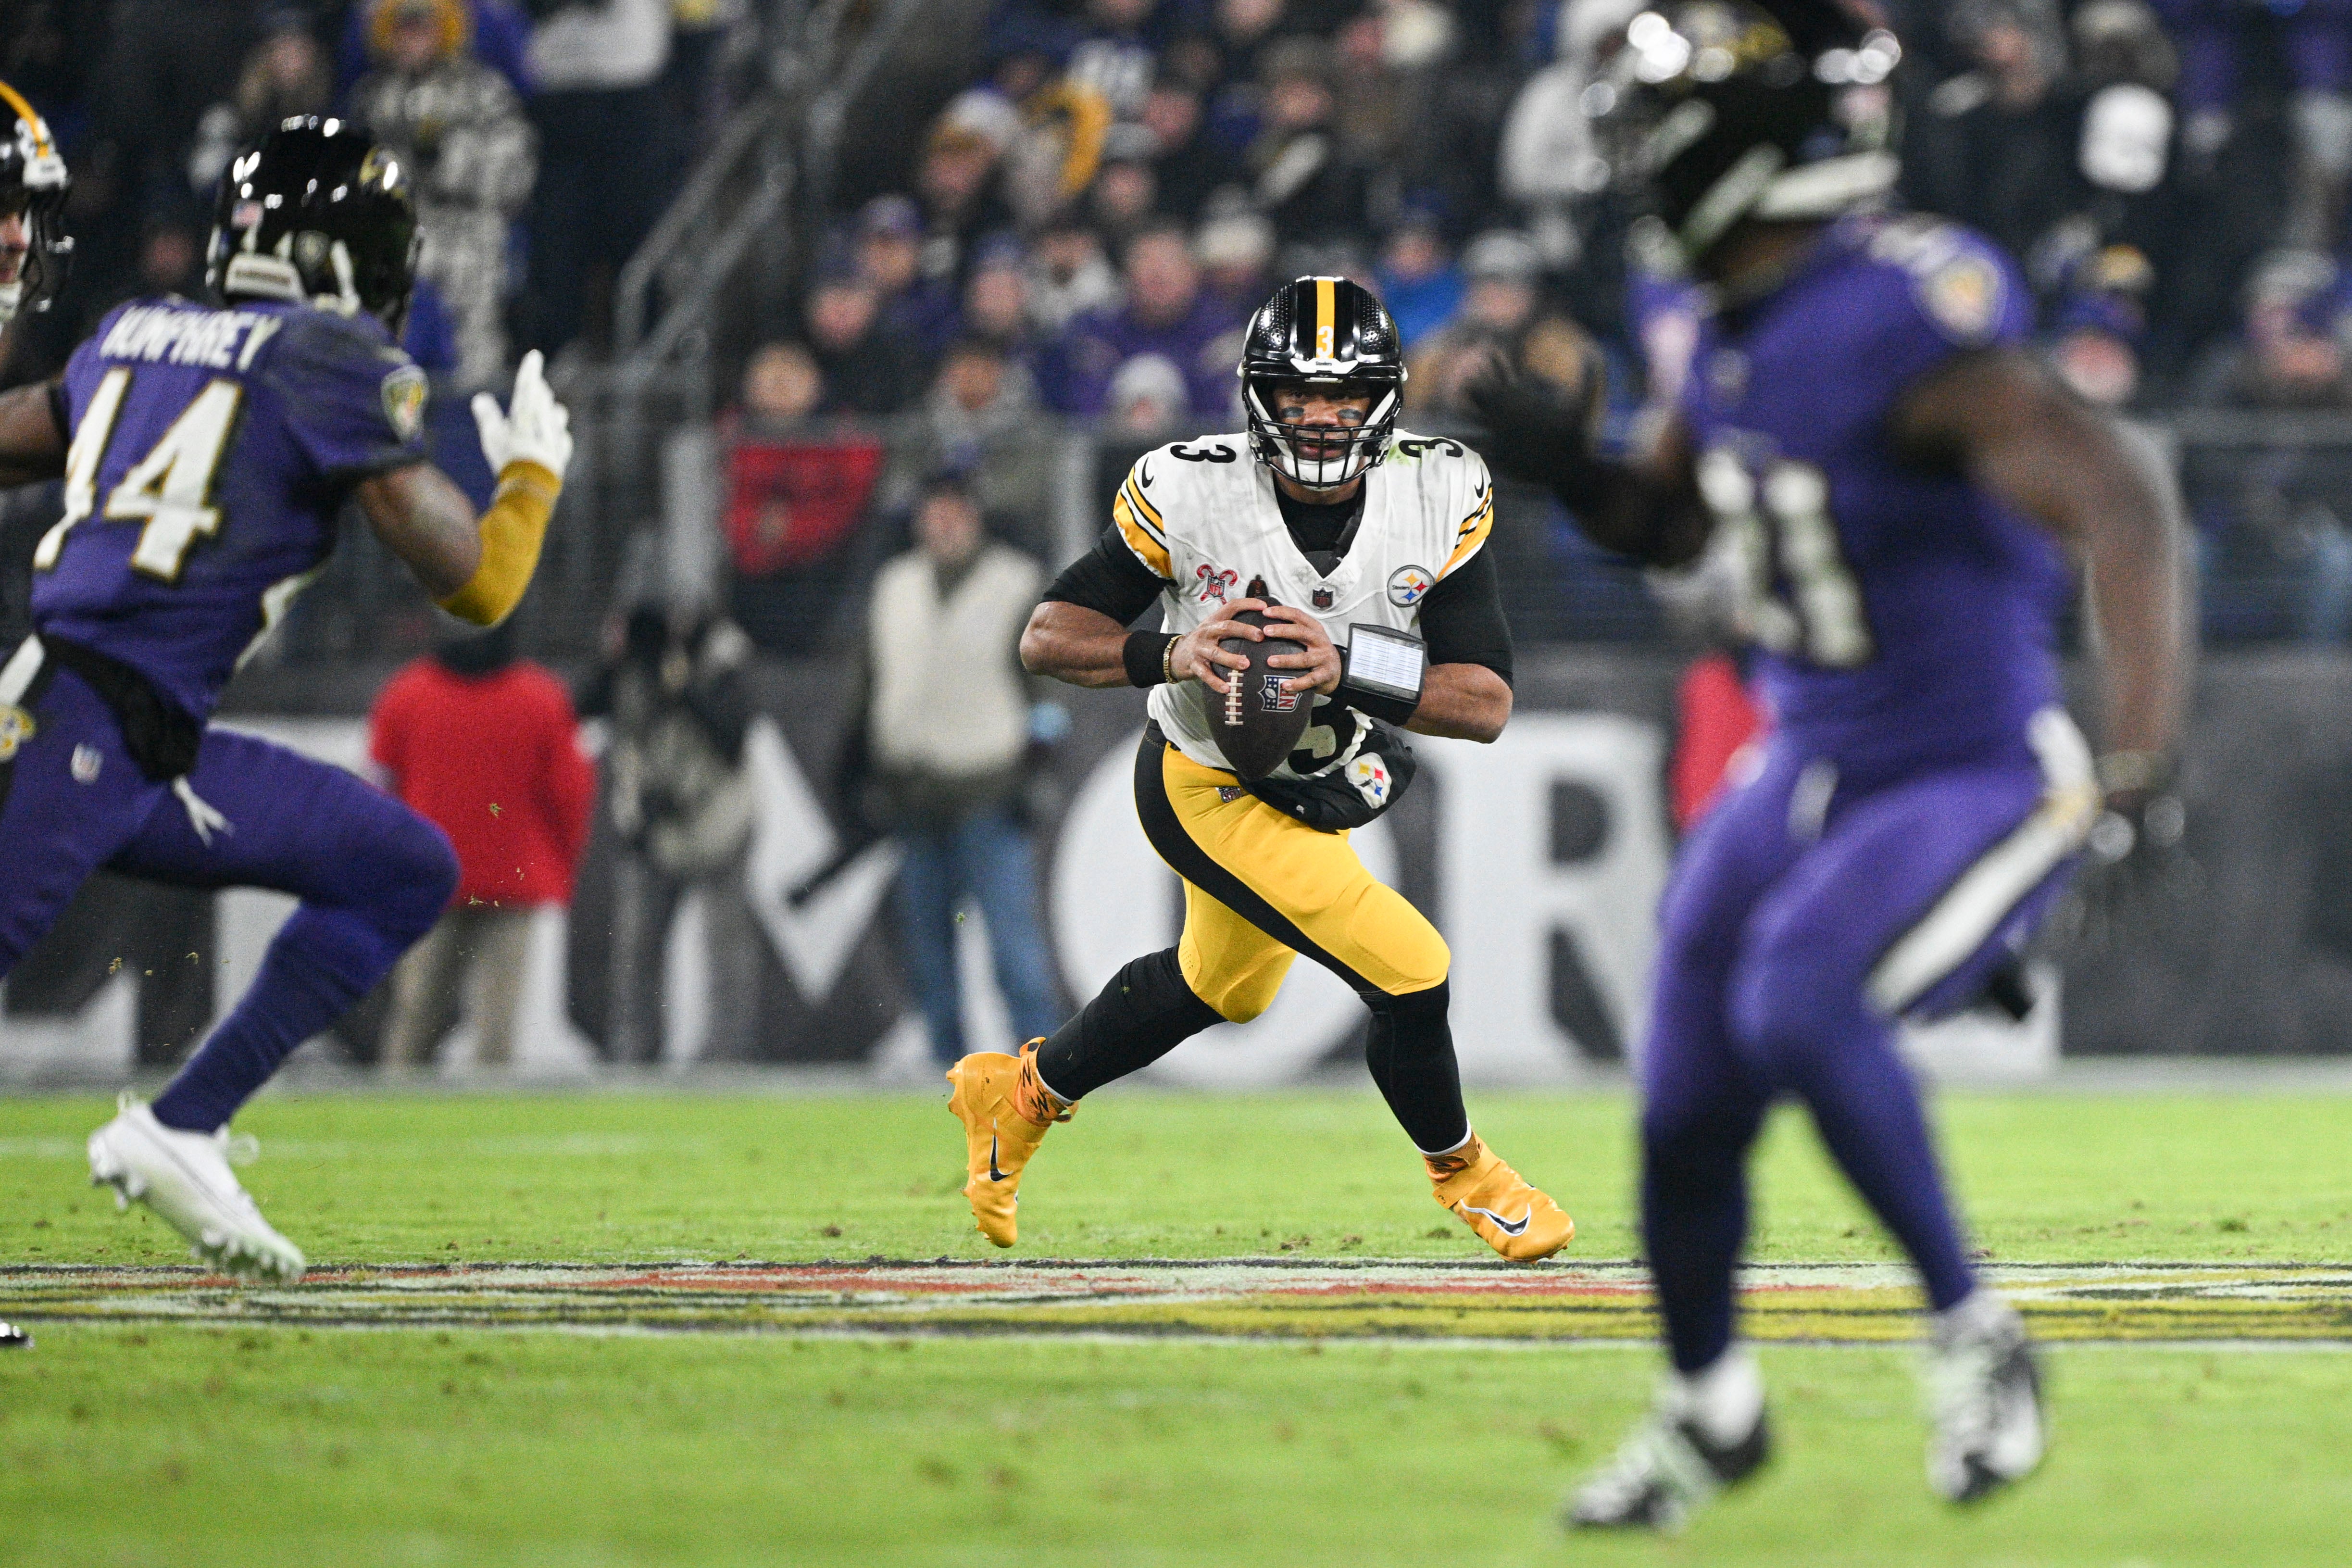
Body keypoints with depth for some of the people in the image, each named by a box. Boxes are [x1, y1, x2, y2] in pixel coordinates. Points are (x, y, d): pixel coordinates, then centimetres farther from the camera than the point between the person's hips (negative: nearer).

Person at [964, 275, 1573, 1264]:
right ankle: (1459, 1171, 15)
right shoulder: (1190, 495, -27)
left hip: (1327, 784, 6)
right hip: (1213, 797, -6)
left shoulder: (1440, 500, -20)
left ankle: (1020, 1091, 52)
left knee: (1220, 989, 28)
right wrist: (1173, 655, -39)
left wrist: (1348, 668, -40)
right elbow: (1048, 640, -21)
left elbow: (1487, 704, -24)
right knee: (1410, 974, -14)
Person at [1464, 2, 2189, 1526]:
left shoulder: (1905, 318, -25)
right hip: (1810, 774, 8)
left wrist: (2143, 773, -36)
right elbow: (1670, 527, 20)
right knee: (1688, 1105, 10)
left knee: (1796, 1002, -31)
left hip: (1978, 784, -8)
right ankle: (1711, 1411, 36)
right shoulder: (1736, 329, 3)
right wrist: (1573, 467, -3)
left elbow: (2124, 509, -30)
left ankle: (1975, 1335, -12)